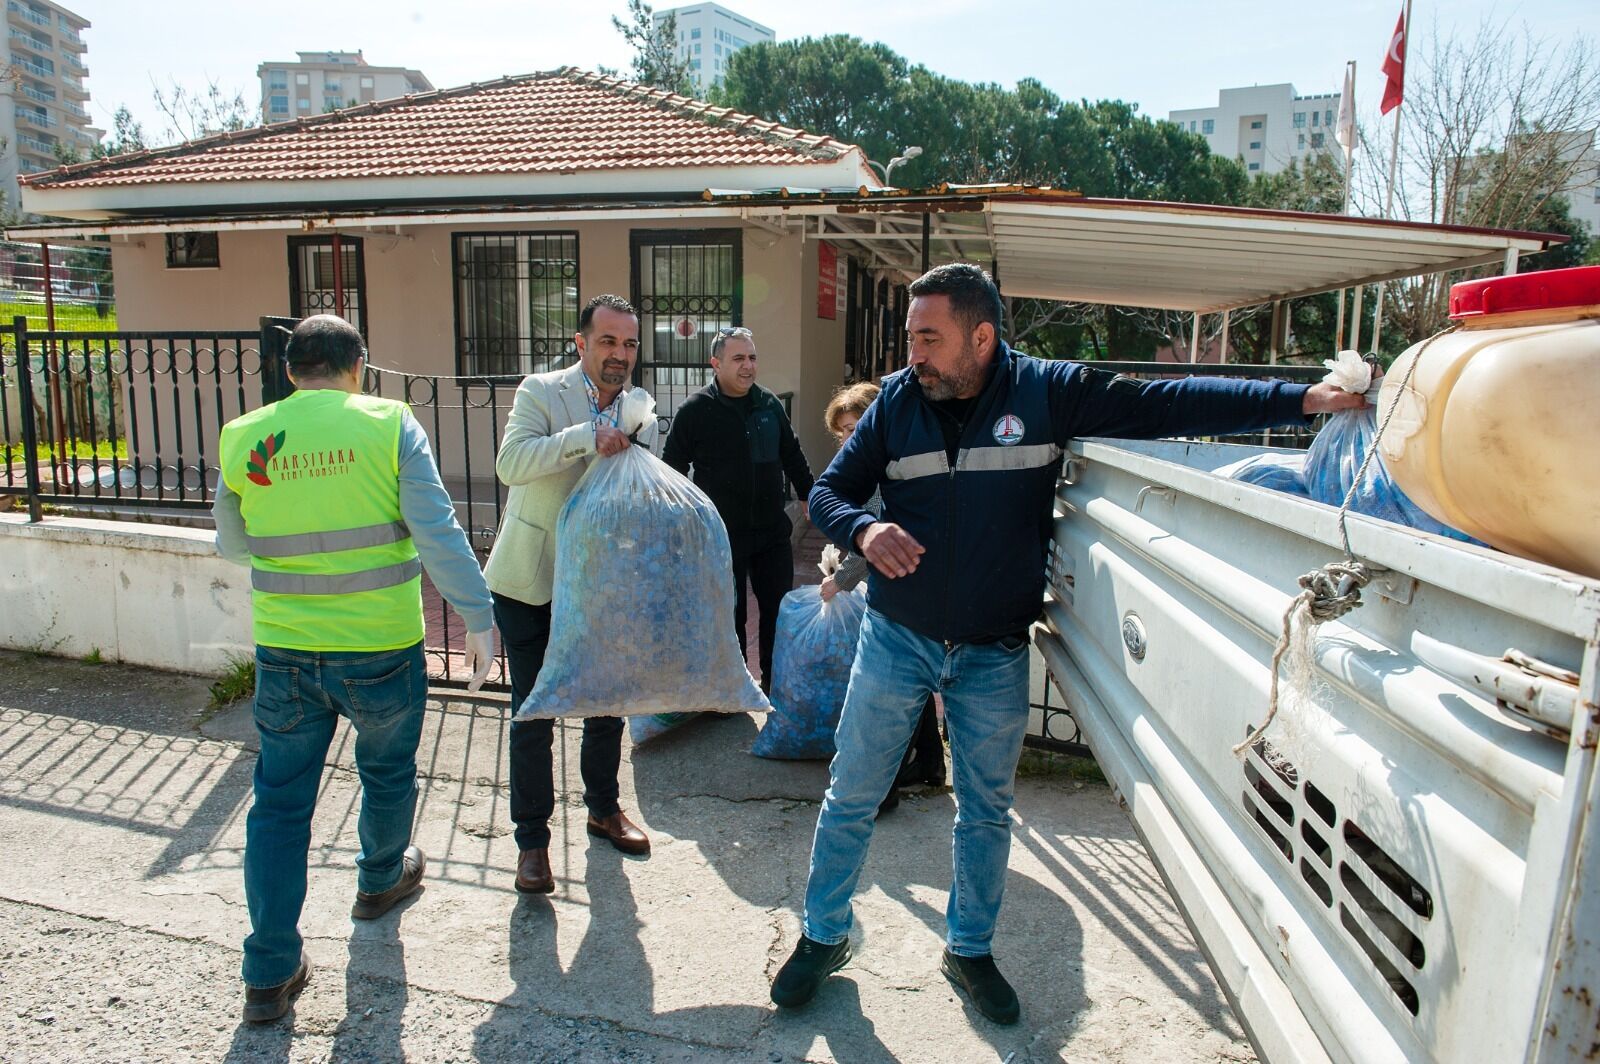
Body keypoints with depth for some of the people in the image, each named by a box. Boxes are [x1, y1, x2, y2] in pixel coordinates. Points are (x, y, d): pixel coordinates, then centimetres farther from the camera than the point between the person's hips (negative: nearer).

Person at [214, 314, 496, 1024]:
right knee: (387, 775, 23)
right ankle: (380, 880, 47)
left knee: (280, 802, 13)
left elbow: (232, 544, 14)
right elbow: (437, 530, -15)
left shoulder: (242, 437, 1)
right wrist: (477, 616, -12)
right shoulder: (389, 424, -9)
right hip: (380, 648, -2)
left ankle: (270, 972, 18)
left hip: (283, 651, 2)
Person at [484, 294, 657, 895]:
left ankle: (603, 809, 38)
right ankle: (532, 839, 20)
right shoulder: (540, 391, -10)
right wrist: (588, 436, -35)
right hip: (532, 582, -4)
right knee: (533, 716, 3)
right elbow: (511, 462, -27)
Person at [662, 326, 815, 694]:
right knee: (728, 615, 7)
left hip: (772, 532, 4)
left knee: (779, 609, 10)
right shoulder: (695, 410, -8)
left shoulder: (770, 404, 5)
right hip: (721, 536, -4)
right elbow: (672, 470, -3)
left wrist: (809, 496, 18)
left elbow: (792, 455, 17)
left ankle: (776, 682, 27)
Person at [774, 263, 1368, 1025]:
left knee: (987, 811, 15)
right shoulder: (896, 401, -5)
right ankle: (824, 937, 33)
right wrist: (864, 530, -23)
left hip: (995, 654, 0)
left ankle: (969, 949, 38)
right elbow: (828, 492, 0)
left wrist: (1302, 399, -18)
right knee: (850, 800, 10)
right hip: (896, 640, 1)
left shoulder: (1047, 392, -8)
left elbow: (1168, 405, -11)